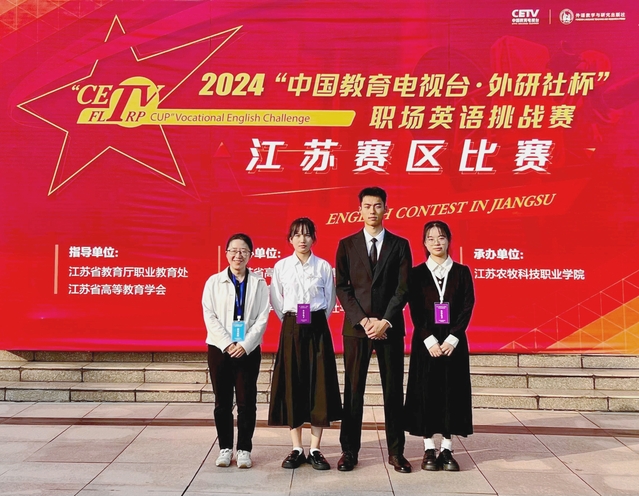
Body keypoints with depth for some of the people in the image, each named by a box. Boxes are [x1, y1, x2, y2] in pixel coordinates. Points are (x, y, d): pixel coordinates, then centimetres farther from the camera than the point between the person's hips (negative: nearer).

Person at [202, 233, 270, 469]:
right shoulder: (214, 282, 4)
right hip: (219, 349, 1)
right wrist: (227, 344, -13)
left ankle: (244, 449, 11)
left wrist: (245, 345, -13)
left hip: (248, 350, 0)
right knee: (222, 401, 6)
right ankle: (225, 448, 16)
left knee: (247, 401, 2)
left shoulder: (259, 283, 4)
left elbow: (262, 318, -2)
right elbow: (209, 316, -2)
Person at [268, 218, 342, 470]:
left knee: (319, 385, -1)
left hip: (317, 328, -1)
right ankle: (297, 449, 10)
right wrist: (290, 321, 8)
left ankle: (315, 450, 7)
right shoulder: (281, 266, 3)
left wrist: (317, 321, 8)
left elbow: (330, 299, 8)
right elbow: (276, 300, 9)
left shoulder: (324, 267, 0)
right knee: (291, 386, 1)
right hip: (291, 328, 1)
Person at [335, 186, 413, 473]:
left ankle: (396, 451, 13)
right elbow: (342, 287, 1)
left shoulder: (399, 245, 6)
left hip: (390, 327, 0)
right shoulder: (347, 245, 6)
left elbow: (403, 288, 0)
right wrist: (363, 320, -10)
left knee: (393, 390, 4)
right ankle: (349, 451, 11)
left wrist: (385, 321, -11)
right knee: (353, 390, 3)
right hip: (356, 327, 0)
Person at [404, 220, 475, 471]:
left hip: (453, 341, 1)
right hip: (425, 341, -1)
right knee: (426, 391, 1)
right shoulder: (417, 273, 3)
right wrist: (429, 340, -14)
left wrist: (452, 338, -13)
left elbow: (467, 307, -2)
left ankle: (447, 449, 11)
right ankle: (429, 450, 9)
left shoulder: (462, 272, 4)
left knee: (452, 391, 3)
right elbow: (415, 311, -3)